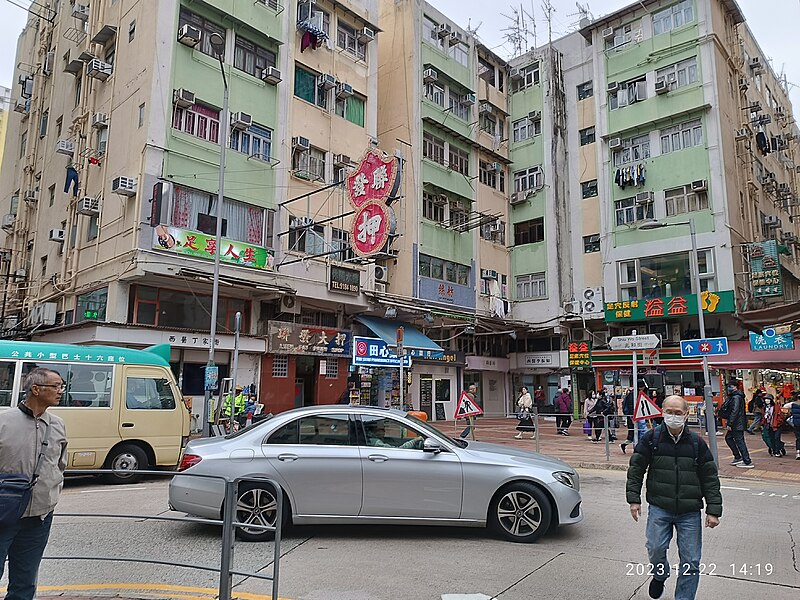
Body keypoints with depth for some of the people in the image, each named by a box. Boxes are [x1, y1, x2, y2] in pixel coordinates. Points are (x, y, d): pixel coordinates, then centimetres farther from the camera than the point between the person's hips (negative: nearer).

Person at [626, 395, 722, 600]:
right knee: (655, 548, -9)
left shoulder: (697, 442, 2)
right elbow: (636, 469, 3)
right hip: (659, 508, -1)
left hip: (690, 512, 1)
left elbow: (710, 478, 6)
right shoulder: (651, 438, -2)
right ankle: (660, 576, 24)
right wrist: (634, 499, -2)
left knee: (691, 561, 3)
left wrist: (713, 510, 1)